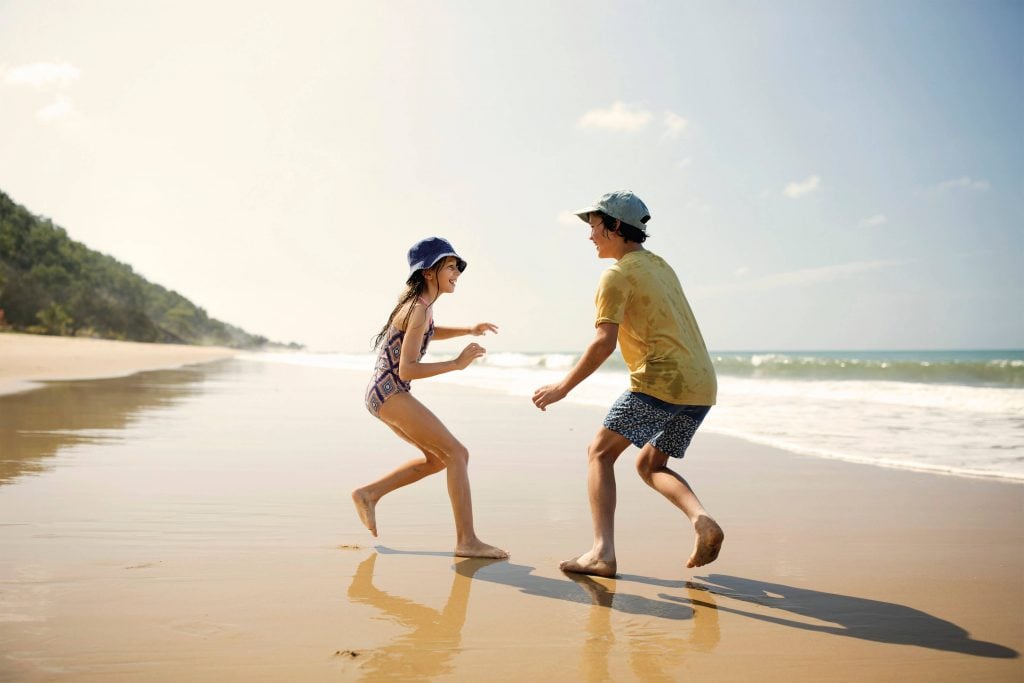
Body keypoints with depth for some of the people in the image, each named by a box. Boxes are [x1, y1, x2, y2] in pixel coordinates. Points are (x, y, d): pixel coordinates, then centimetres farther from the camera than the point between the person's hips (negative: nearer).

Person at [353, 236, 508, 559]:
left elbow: (427, 333, 32)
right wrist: (458, 363, -21)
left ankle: (368, 494, 18)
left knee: (438, 458, 17)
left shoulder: (419, 302, 11)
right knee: (457, 453, -10)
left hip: (383, 394, 10)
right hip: (390, 392, -10)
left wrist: (469, 330, 19)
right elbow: (407, 369, -22)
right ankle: (466, 540, -11)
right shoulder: (419, 310, -17)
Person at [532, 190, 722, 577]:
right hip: (702, 385, 8)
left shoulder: (618, 274, -4)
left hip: (661, 380, -8)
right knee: (649, 465, 19)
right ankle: (702, 519, -4)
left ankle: (602, 551, -9)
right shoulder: (660, 265, 22)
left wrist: (562, 388, -9)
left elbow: (604, 343, -14)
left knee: (600, 453, 2)